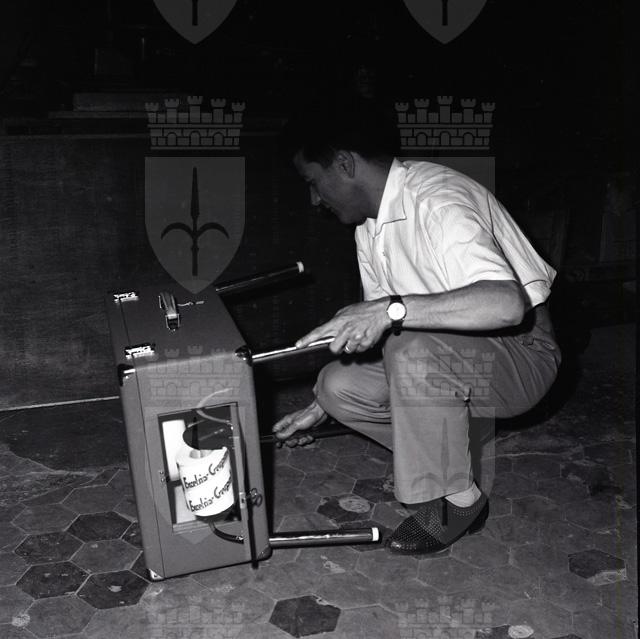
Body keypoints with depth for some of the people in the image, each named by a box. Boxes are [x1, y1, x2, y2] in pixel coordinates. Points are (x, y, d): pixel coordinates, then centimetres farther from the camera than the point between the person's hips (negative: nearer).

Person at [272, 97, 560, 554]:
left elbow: (508, 303, -41)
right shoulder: (371, 222, 4)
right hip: (447, 352, 8)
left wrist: (393, 309, -45)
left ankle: (458, 500, -14)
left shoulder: (436, 200, -25)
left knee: (411, 351, -35)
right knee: (340, 385, -10)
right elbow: (374, 326, 11)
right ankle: (444, 461, 8)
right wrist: (318, 409, 9)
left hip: (522, 351, -8)